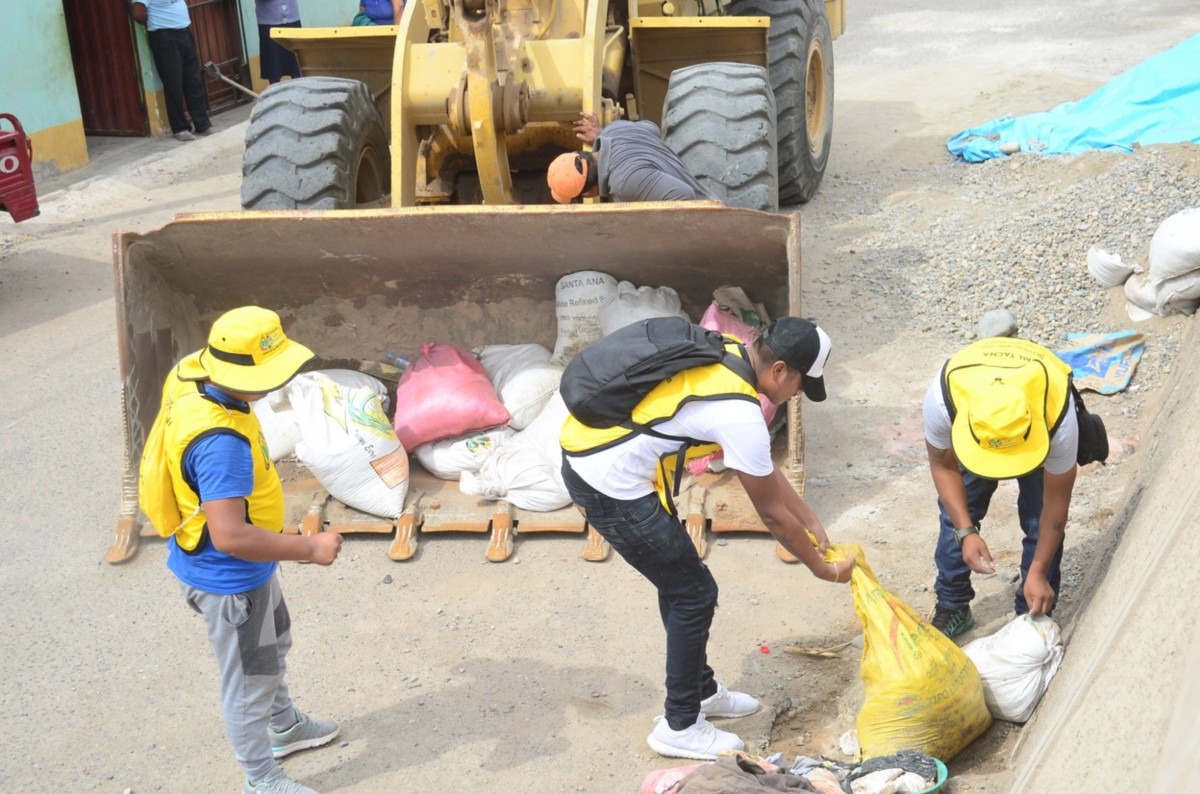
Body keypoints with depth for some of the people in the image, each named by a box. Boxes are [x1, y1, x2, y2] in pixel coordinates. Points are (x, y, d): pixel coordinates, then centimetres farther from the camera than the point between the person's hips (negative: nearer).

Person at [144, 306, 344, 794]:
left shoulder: (192, 375, -11)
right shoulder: (220, 442, -39)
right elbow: (231, 537, -39)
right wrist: (310, 547, -29)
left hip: (243, 567, 10)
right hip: (229, 578, -10)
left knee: (273, 646, 31)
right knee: (249, 680, 13)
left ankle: (285, 726, 56)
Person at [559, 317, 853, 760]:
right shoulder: (740, 415, -22)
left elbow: (766, 467, 16)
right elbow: (772, 513, -8)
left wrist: (812, 523, 21)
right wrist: (823, 569, 6)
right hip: (611, 487, -9)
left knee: (680, 581, 22)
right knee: (695, 594, 4)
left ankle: (701, 691, 39)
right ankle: (679, 727, 19)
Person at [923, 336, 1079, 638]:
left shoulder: (1059, 416, -44)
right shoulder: (942, 398, -42)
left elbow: (1056, 501, -27)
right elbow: (943, 466, -20)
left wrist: (1039, 571, -23)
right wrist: (966, 532, -27)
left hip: (1042, 426, -1)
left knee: (1039, 519, -10)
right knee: (955, 512, -1)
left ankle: (1033, 616, 8)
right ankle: (952, 607, 17)